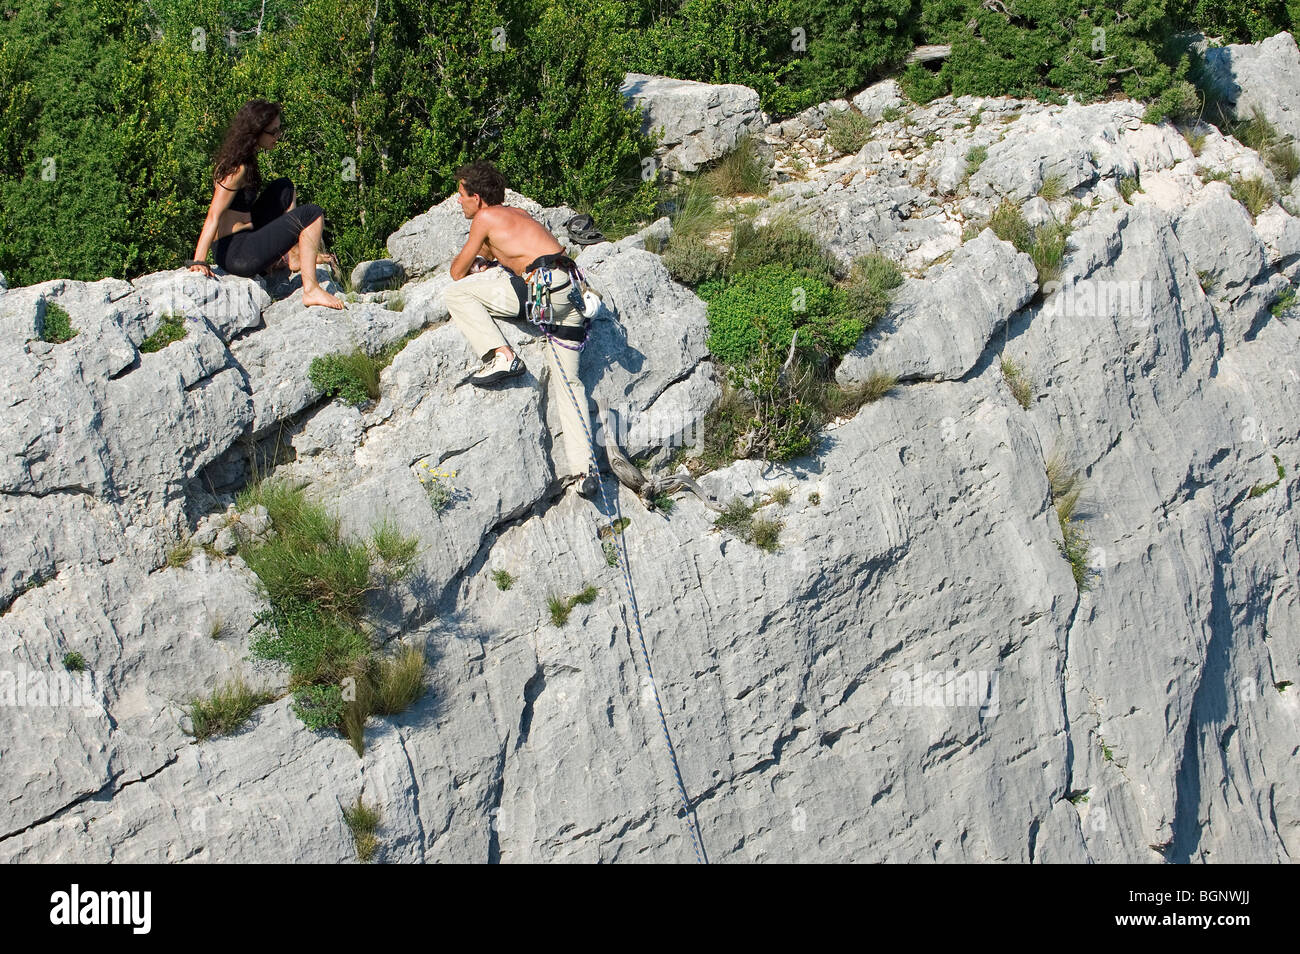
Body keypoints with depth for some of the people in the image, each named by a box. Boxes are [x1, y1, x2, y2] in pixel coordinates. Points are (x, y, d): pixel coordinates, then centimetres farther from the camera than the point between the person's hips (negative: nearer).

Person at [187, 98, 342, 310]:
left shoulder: (243, 159, 9)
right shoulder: (238, 169, -19)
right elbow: (214, 215, -25)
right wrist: (199, 262, -30)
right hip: (236, 254, -10)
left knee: (284, 189, 23)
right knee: (312, 215, -15)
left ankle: (294, 257, 17)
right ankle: (310, 291, -18)